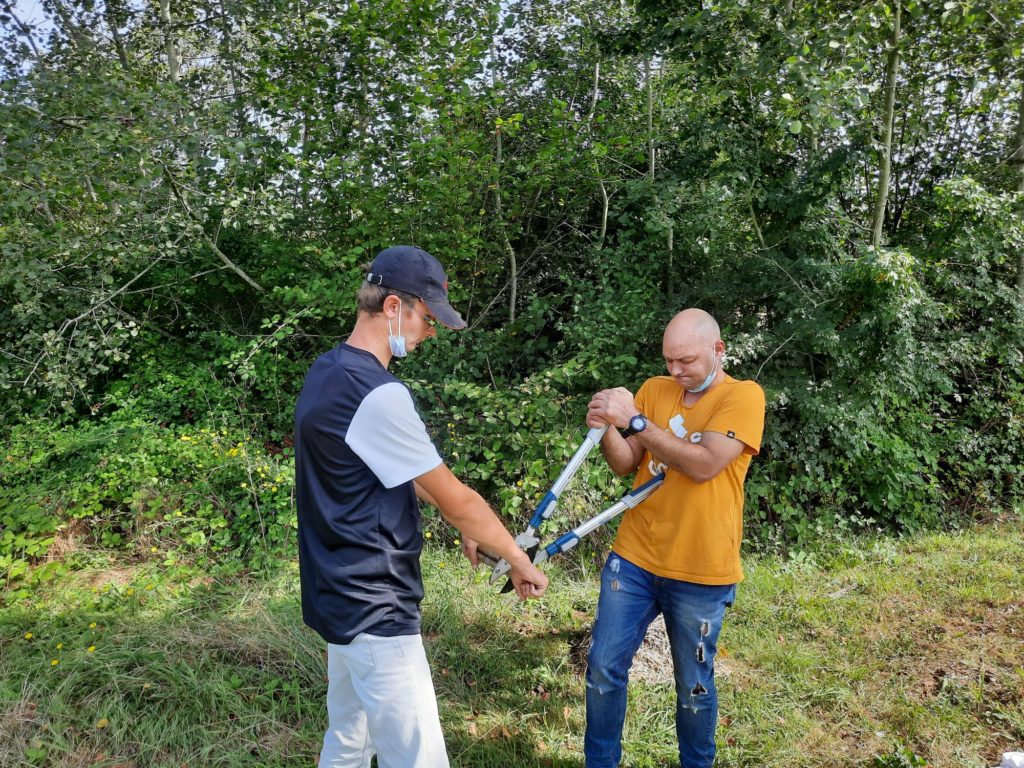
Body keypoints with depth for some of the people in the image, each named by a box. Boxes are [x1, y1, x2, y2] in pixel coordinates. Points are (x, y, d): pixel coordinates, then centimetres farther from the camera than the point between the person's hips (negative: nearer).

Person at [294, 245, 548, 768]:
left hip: (342, 597, 10)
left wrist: (463, 521, 17)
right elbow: (455, 498, -16)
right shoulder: (378, 395, -24)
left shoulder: (327, 372, 7)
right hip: (376, 608, -10)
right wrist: (520, 560, -1)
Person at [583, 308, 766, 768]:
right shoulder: (654, 389, 5)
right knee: (604, 668, 9)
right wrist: (607, 430, -18)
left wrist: (634, 420, -24)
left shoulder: (743, 396, -9)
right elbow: (626, 465, 2)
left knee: (694, 686, 13)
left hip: (701, 574, -4)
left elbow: (704, 465, -23)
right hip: (634, 559, 4)